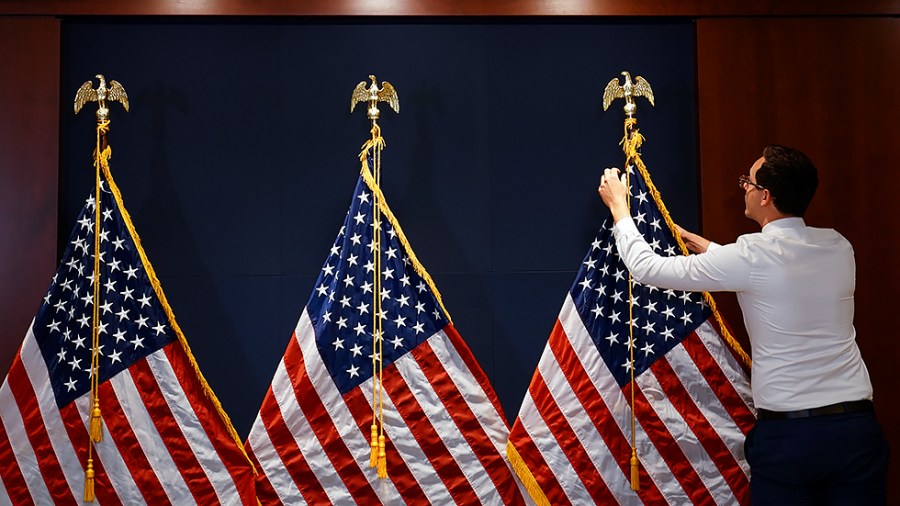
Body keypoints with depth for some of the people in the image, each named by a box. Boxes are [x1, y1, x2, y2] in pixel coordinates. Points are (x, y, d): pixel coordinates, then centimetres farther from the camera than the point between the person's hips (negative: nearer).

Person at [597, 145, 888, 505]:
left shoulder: (754, 255, -14)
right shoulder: (838, 248, 4)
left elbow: (647, 269, -7)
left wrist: (617, 205, 9)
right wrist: (703, 245, 28)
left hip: (787, 434, -5)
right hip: (858, 428, 5)